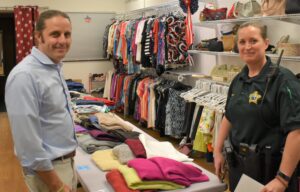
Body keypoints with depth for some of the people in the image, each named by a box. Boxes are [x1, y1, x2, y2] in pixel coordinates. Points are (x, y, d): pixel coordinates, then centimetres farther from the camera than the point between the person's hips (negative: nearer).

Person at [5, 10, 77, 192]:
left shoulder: (55, 68, 6)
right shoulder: (25, 75, -24)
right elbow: (28, 141, -25)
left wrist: (68, 155, 18)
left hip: (67, 161, 9)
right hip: (48, 168, -9)